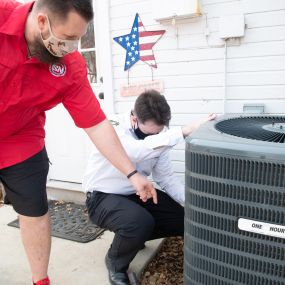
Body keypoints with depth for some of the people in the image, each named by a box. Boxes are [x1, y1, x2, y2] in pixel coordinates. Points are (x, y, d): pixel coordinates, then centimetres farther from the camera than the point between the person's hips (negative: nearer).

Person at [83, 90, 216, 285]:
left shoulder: (156, 138, -7)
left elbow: (167, 177, -4)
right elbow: (142, 149, -49)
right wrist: (188, 130, -52)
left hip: (136, 194, 7)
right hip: (103, 197, -6)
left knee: (185, 218, -2)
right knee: (141, 222, -35)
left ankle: (132, 236, 19)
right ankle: (116, 263, -1)